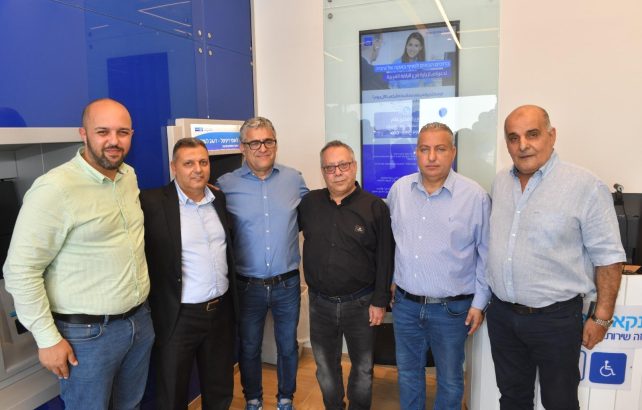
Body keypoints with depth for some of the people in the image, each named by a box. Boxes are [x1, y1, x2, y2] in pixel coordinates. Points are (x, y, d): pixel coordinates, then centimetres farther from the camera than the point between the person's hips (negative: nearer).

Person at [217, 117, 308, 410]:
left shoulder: (294, 179, -2)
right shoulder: (226, 185, -8)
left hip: (287, 284, 1)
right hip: (248, 286, -1)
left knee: (288, 346, 18)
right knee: (249, 348, 18)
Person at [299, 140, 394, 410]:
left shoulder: (375, 207, -10)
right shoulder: (309, 203, -1)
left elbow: (385, 258, -8)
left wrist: (380, 301, -8)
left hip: (360, 303, -2)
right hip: (320, 302, 3)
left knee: (363, 367, 17)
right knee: (325, 366, 20)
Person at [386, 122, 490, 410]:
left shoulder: (475, 196, -11)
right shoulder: (399, 189, -1)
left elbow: (486, 254, -5)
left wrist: (479, 303, -4)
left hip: (452, 308, -3)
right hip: (405, 303, 3)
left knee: (450, 380, 15)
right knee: (407, 373, 20)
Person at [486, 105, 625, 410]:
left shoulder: (585, 186, -15)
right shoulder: (500, 182, 3)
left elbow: (608, 256, -10)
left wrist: (602, 317, -8)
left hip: (556, 318, -5)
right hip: (502, 314, 5)